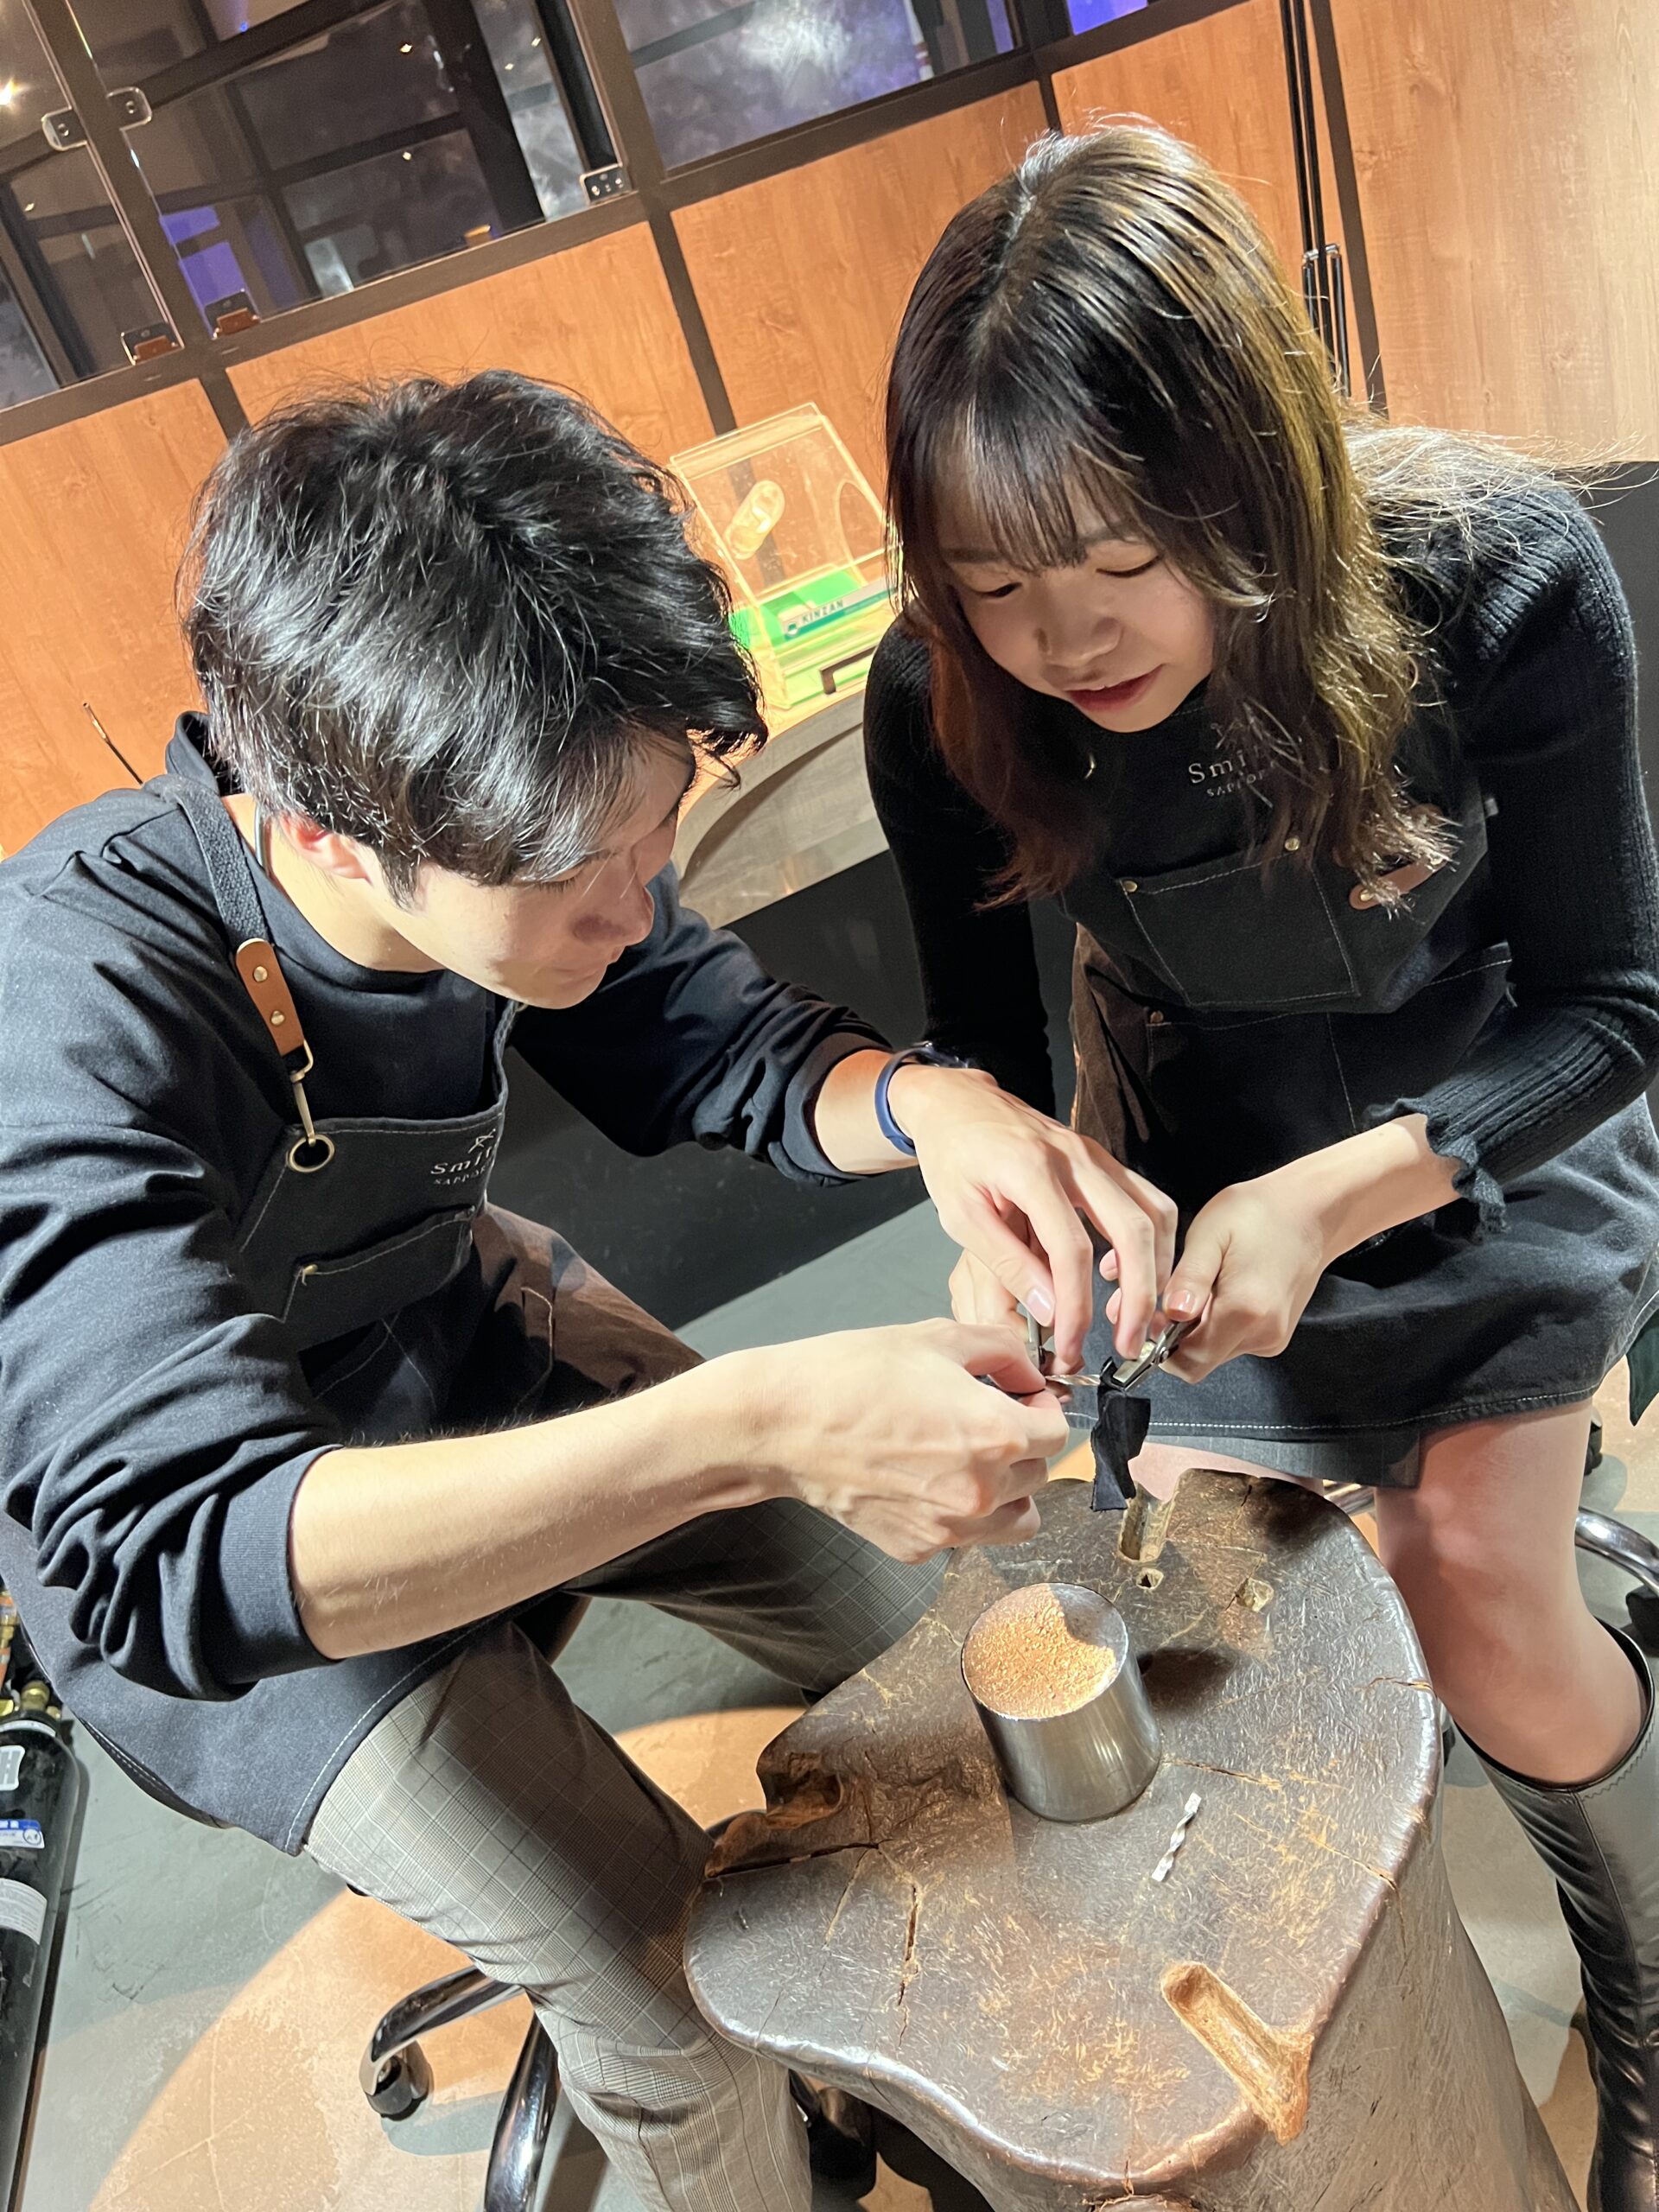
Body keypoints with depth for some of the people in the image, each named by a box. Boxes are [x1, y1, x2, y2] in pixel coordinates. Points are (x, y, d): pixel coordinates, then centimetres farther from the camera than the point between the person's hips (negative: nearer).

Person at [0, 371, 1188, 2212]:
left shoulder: (511, 844, -20)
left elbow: (721, 1044, -7)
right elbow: (174, 1549, -45)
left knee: (932, 1606, 8)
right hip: (220, 1567, -5)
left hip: (464, 1335, 6)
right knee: (690, 1986, -11)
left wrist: (930, 1108, -30)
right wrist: (751, 1427, -53)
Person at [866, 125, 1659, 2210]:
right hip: (1197, 1138, 2)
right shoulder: (941, 705, -25)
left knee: (1479, 1583, -8)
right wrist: (998, 1231, -32)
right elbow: (986, 1053, -10)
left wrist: (1330, 1200, -33)